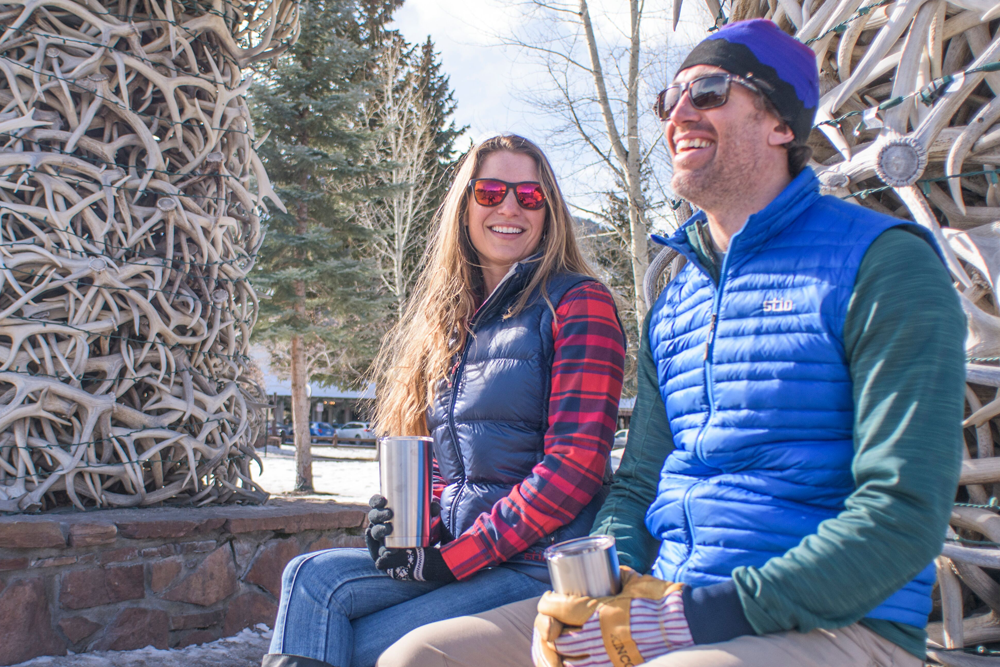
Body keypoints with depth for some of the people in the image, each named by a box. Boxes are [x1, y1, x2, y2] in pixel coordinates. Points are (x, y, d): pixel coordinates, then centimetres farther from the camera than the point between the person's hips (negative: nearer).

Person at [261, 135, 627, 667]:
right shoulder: (452, 321, 15)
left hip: (541, 563, -6)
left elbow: (576, 463, -14)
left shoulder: (578, 304, -6)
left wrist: (449, 558, -13)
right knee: (312, 577, -15)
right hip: (456, 550, 6)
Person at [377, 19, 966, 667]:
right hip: (661, 599, 6)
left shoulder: (884, 261, -6)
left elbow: (902, 515, -14)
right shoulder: (674, 302, 16)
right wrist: (593, 591, -4)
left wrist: (698, 613, -19)